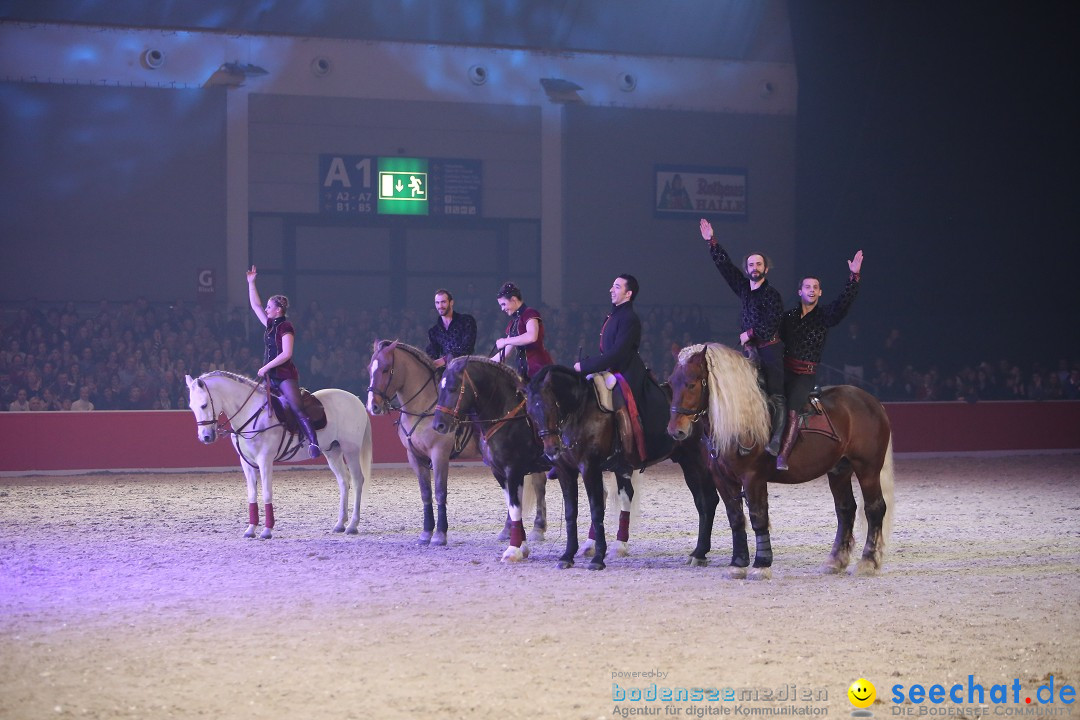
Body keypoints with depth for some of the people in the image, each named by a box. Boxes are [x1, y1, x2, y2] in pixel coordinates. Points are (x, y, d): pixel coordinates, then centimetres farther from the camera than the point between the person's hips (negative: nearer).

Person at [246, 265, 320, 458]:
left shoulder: (285, 327, -10)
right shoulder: (270, 325, 13)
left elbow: (286, 354, -18)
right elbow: (255, 305, 23)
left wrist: (266, 367, -15)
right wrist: (251, 283, 20)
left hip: (285, 375, -9)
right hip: (270, 376, 9)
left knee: (297, 408, -21)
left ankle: (314, 442, -33)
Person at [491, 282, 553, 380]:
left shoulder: (529, 314, -5)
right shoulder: (513, 322, 20)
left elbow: (532, 336, -25)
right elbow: (506, 352, 24)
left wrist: (505, 341, -17)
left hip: (539, 367, -8)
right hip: (524, 369, 8)